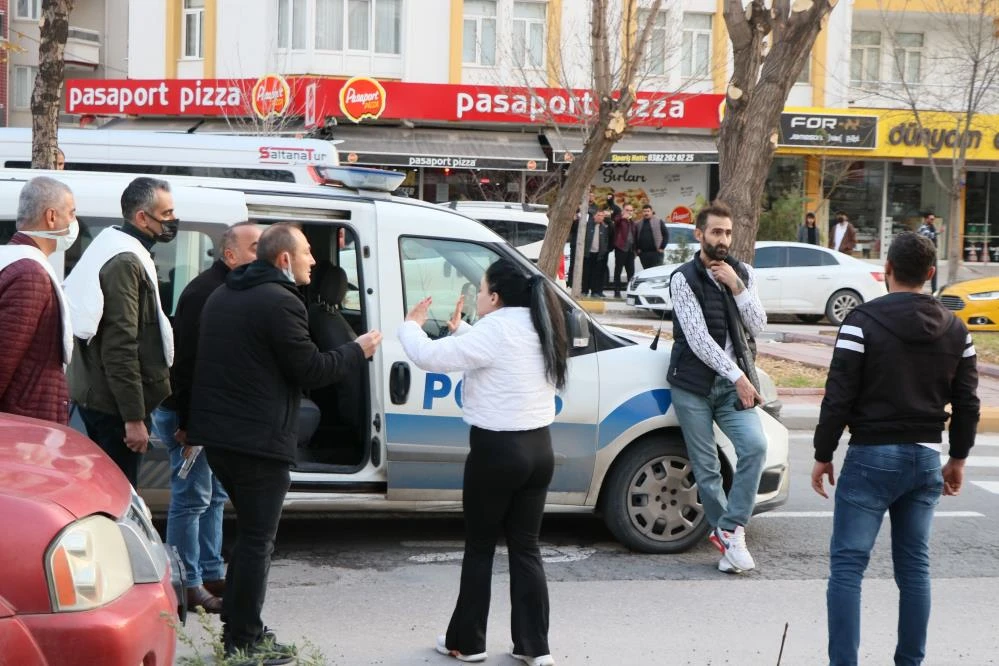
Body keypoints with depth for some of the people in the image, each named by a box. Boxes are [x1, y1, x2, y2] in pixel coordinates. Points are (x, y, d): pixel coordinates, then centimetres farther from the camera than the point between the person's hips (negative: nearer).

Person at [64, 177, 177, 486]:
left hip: (94, 396, 11)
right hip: (113, 403, -11)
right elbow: (121, 347, -23)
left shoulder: (109, 246, 15)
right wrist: (134, 418, -23)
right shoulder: (126, 262, -17)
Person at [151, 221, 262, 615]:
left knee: (214, 495, 15)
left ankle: (211, 575, 24)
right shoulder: (205, 293, -19)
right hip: (189, 413, -10)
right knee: (193, 498, -6)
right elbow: (189, 361, -25)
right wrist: (188, 423, -26)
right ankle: (189, 585, 0)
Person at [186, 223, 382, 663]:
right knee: (257, 539, -1)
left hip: (216, 431, 9)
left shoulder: (221, 296, 14)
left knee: (249, 531, 20)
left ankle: (236, 626, 25)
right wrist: (357, 351, 0)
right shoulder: (281, 302, -15)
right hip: (258, 439, -9)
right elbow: (310, 370, -13)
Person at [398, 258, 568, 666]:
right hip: (538, 449, 7)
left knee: (479, 548, 7)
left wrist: (410, 326, 1)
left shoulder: (494, 332, -17)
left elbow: (429, 357, -17)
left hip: (497, 451, -7)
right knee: (525, 547, 11)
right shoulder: (537, 331, 9)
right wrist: (459, 329, 25)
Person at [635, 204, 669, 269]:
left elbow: (666, 234, 1)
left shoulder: (659, 222, 3)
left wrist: (662, 247, -6)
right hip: (643, 253, 4)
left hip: (656, 252, -4)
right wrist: (637, 249, 6)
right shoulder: (639, 224, 15)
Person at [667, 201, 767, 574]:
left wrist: (737, 287, -11)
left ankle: (729, 530, -9)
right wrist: (737, 376, -15)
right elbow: (697, 337, -13)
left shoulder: (742, 274, 10)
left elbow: (757, 326, 1)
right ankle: (728, 536, 14)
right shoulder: (684, 278, -6)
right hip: (693, 384, -3)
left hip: (733, 383, 3)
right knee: (705, 467, 0)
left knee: (755, 446, -17)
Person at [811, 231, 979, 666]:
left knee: (847, 564, -2)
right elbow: (966, 404, 8)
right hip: (926, 459, 5)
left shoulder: (862, 322, -11)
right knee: (914, 566, 13)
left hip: (872, 456, -5)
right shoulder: (955, 330, 5)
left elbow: (838, 398, -12)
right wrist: (958, 458, 20)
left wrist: (823, 455, -2)